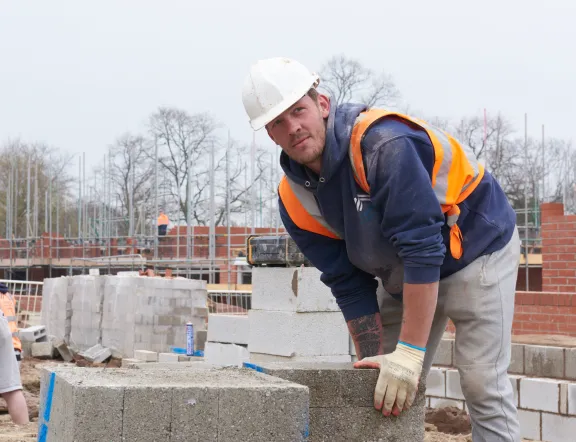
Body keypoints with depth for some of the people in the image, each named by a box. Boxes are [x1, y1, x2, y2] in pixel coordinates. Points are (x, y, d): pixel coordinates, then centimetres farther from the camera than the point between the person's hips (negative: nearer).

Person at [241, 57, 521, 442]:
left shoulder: (383, 143, -34)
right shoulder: (295, 200, -12)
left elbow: (422, 249, -36)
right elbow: (349, 285, -7)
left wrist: (409, 352, -36)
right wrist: (373, 359, -13)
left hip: (477, 246, -6)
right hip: (402, 272, 7)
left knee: (482, 382, -14)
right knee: (392, 393, 4)